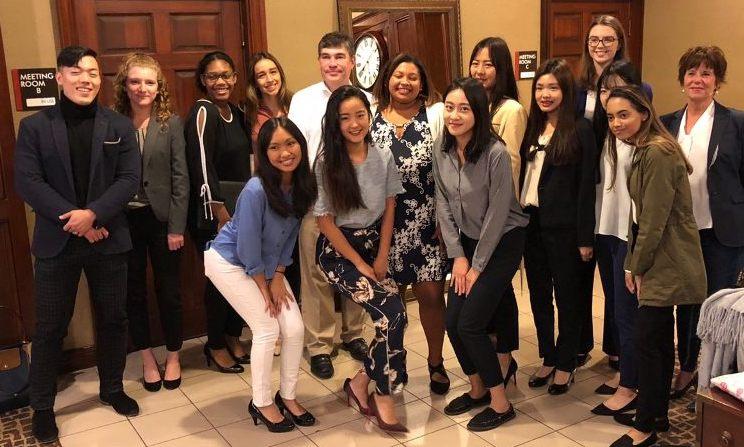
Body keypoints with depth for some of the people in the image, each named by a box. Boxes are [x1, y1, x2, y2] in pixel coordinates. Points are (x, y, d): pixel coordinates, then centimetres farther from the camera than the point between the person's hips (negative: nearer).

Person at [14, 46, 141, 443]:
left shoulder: (119, 126, 4)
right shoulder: (34, 126, 0)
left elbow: (129, 179, -5)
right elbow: (26, 182, -8)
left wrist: (93, 213, -18)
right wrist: (74, 220, -16)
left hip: (108, 240, 2)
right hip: (56, 242, -1)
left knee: (113, 319, 13)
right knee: (50, 327, 7)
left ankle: (112, 389, 33)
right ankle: (42, 407, 23)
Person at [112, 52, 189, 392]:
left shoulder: (171, 123, -2)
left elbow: (181, 178, -4)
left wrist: (177, 227, -8)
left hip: (161, 218, -1)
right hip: (124, 219, 1)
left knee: (169, 290, 9)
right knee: (133, 291, 12)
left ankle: (173, 357, 28)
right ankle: (147, 358, 30)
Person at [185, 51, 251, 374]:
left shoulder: (236, 113, 10)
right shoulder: (202, 112, -13)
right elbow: (203, 167, -18)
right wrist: (220, 215, -19)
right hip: (212, 214, -7)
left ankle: (233, 337, 28)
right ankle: (215, 345, 19)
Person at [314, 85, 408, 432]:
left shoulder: (383, 157, 0)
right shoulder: (326, 162, -13)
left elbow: (389, 208, 6)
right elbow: (324, 220, -11)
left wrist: (381, 258, -1)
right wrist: (360, 264, -11)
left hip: (374, 244, 5)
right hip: (337, 250, -5)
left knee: (393, 316, -12)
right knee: (392, 313, -20)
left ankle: (361, 383, 12)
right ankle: (382, 396, 0)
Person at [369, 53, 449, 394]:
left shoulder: (436, 114, 2)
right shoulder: (370, 117, 6)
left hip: (427, 222, -1)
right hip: (384, 223, 1)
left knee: (431, 293, 1)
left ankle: (436, 362, 22)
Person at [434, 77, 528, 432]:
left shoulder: (495, 153, -23)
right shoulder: (443, 152, -4)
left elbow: (497, 213, -19)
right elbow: (443, 206, 2)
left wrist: (478, 266, -13)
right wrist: (458, 256, -3)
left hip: (502, 243, -6)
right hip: (468, 242, 6)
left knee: (470, 324, -10)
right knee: (452, 322, 2)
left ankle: (500, 403, 9)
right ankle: (477, 389, 26)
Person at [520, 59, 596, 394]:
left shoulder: (580, 130, -8)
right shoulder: (532, 128, 9)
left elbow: (586, 186, -10)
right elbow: (522, 176, 8)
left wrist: (585, 237, -12)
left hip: (563, 227, -6)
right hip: (531, 222, 6)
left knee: (566, 295, 7)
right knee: (538, 294, 14)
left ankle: (566, 363, 22)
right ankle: (548, 358, 29)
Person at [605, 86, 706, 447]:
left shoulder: (658, 152, -19)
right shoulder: (643, 152, 13)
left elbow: (655, 219, -21)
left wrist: (639, 267, -10)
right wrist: (632, 265, 10)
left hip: (667, 265, -10)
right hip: (655, 265, 10)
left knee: (647, 341, -4)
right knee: (660, 340, 16)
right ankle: (657, 413, 28)